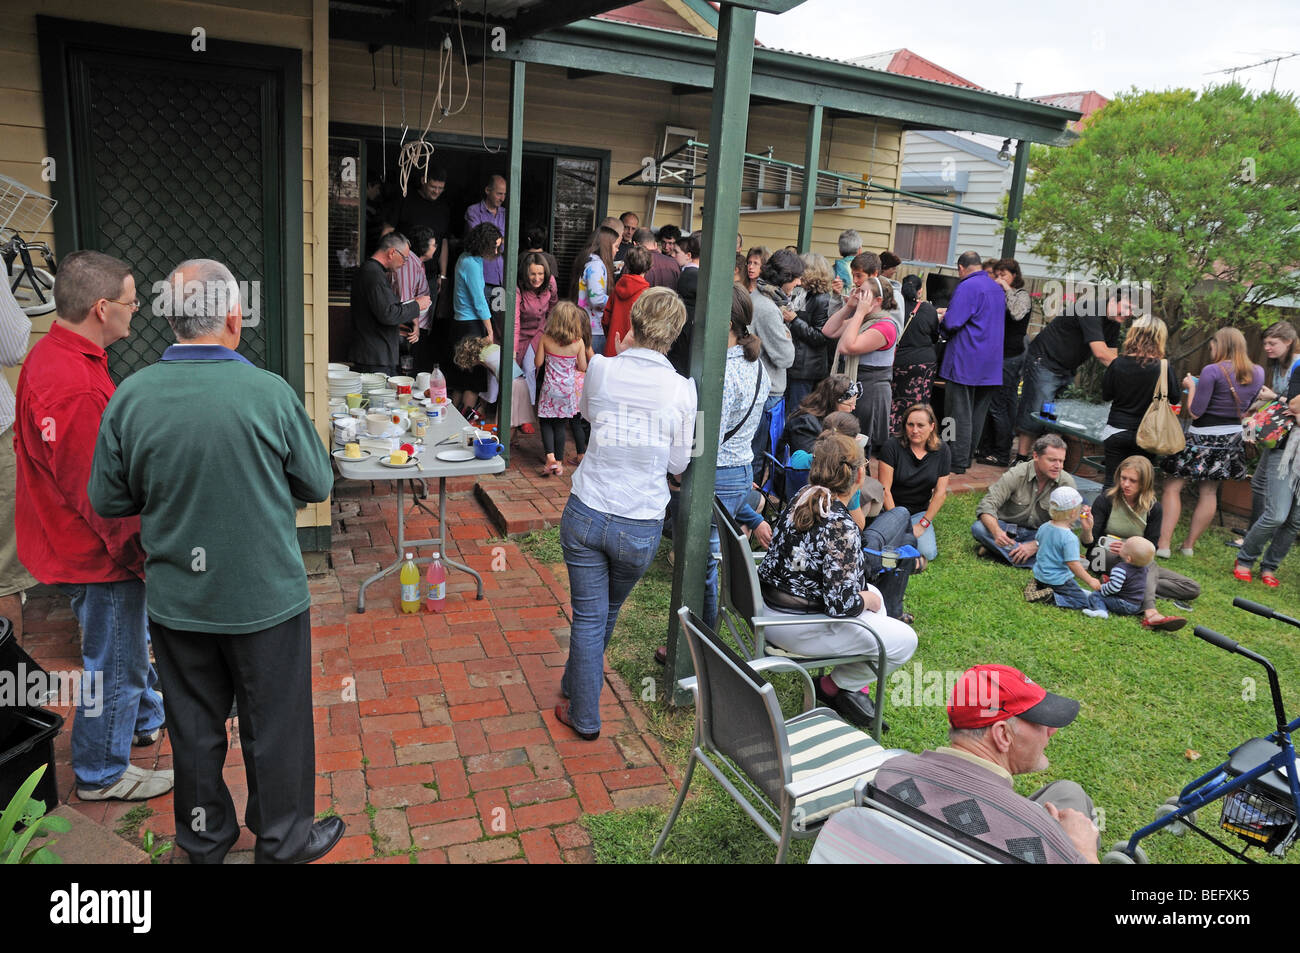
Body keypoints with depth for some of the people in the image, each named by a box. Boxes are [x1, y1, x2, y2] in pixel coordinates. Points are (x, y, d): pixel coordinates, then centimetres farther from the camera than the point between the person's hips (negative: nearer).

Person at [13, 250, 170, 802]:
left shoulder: (53, 355, 5)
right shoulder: (75, 388, -30)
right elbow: (97, 493, -28)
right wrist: (144, 554, -18)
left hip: (82, 544, 10)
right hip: (95, 555, -10)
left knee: (132, 638, 27)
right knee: (114, 662, 7)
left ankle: (146, 718, 49)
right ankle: (102, 774, 26)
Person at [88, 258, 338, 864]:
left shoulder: (131, 397, -10)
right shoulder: (270, 393, -18)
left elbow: (107, 501, 0)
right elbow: (317, 485, -7)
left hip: (176, 601, 3)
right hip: (266, 597, -3)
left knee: (194, 727, 20)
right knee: (274, 724, 14)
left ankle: (204, 839, 40)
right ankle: (283, 841, 32)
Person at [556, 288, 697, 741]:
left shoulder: (601, 368, -7)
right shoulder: (682, 389, -10)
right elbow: (679, 463, -1)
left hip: (586, 513, 0)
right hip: (641, 526, 0)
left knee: (589, 615, 12)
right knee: (608, 610, 25)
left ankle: (584, 716, 23)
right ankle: (577, 685, 49)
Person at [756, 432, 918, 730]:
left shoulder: (802, 498, -1)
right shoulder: (841, 528, -27)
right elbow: (842, 603, -28)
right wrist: (868, 600, -4)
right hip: (795, 629, -9)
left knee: (874, 594, 25)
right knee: (905, 640, -1)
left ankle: (855, 686, 28)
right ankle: (835, 686, 16)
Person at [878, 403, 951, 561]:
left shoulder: (942, 451, -1)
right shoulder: (891, 447, -11)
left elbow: (940, 493, -1)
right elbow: (885, 490, -12)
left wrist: (923, 524, -8)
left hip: (920, 512, 2)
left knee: (928, 553, -21)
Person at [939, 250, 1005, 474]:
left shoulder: (967, 287, -13)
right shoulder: (997, 288, 15)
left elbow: (952, 323, -21)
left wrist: (943, 316, 3)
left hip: (966, 362, -8)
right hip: (991, 363, 8)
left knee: (960, 412, -3)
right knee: (978, 411, 13)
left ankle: (958, 461, -1)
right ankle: (968, 455, 22)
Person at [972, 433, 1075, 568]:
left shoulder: (1067, 483, -11)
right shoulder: (1016, 475, -16)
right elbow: (987, 505, -20)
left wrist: (1035, 545, -26)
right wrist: (997, 532, -40)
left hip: (1038, 534, 1)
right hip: (1006, 528, 0)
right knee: (978, 528, -31)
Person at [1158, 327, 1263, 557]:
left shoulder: (1212, 371, -17)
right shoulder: (1257, 373, 4)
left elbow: (1195, 412, -16)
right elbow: (1245, 407, 17)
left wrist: (1191, 386, -2)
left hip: (1203, 438, -7)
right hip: (1232, 437, 7)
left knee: (1172, 487, 1)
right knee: (1209, 492, 14)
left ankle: (1163, 544, -4)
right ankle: (1189, 545, 22)